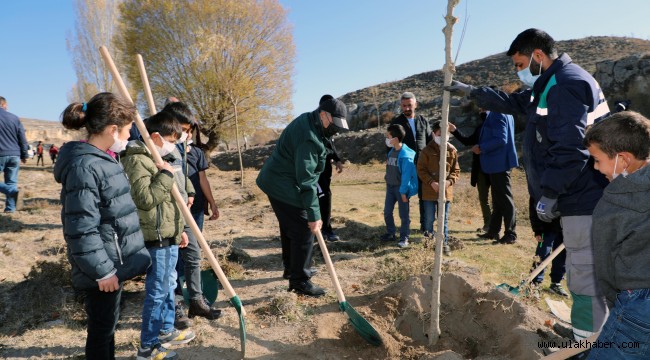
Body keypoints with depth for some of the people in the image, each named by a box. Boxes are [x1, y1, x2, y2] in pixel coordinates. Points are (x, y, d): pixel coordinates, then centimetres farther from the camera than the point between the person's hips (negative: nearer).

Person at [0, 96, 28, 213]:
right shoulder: (14, 118, 7)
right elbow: (22, 139, 8)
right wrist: (24, 155, 14)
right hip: (14, 155, 3)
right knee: (11, 182, 8)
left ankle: (14, 192, -23)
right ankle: (10, 207, 4)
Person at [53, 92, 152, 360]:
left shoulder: (102, 159, 9)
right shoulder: (84, 167, -23)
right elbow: (82, 230, -25)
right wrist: (102, 271, -19)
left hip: (114, 263, 10)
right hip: (103, 269, -10)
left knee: (108, 325, 23)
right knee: (102, 329, 7)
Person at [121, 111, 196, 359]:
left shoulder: (159, 158, 15)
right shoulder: (138, 160, -16)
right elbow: (145, 199, -26)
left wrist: (180, 229, 21)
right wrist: (166, 175, -20)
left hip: (169, 234, 10)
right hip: (156, 236, -10)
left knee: (169, 285, 19)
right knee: (157, 291, -2)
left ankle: (166, 331, 35)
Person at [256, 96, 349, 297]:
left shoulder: (307, 122, 6)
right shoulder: (308, 137, -27)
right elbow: (305, 180, -27)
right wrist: (314, 215, -24)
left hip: (278, 183, 11)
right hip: (285, 188, -11)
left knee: (290, 228, 22)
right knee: (303, 232, -4)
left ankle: (291, 268, 39)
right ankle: (299, 281, 6)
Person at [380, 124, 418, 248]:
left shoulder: (406, 154, -19)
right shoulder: (391, 151, 5)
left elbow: (406, 175, -19)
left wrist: (403, 191, -18)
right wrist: (387, 183, 15)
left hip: (401, 188, -7)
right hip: (390, 186, 8)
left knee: (403, 214, 5)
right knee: (387, 212, 12)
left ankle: (404, 237, 16)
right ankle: (391, 233, 27)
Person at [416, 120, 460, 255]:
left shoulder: (452, 151, 3)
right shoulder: (427, 150, -4)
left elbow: (456, 170, 7)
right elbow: (421, 169, -4)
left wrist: (449, 181, -11)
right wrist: (432, 183, -15)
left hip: (446, 191, 2)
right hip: (430, 191, -2)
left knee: (444, 219, 10)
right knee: (429, 219, 7)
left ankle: (444, 243, 19)